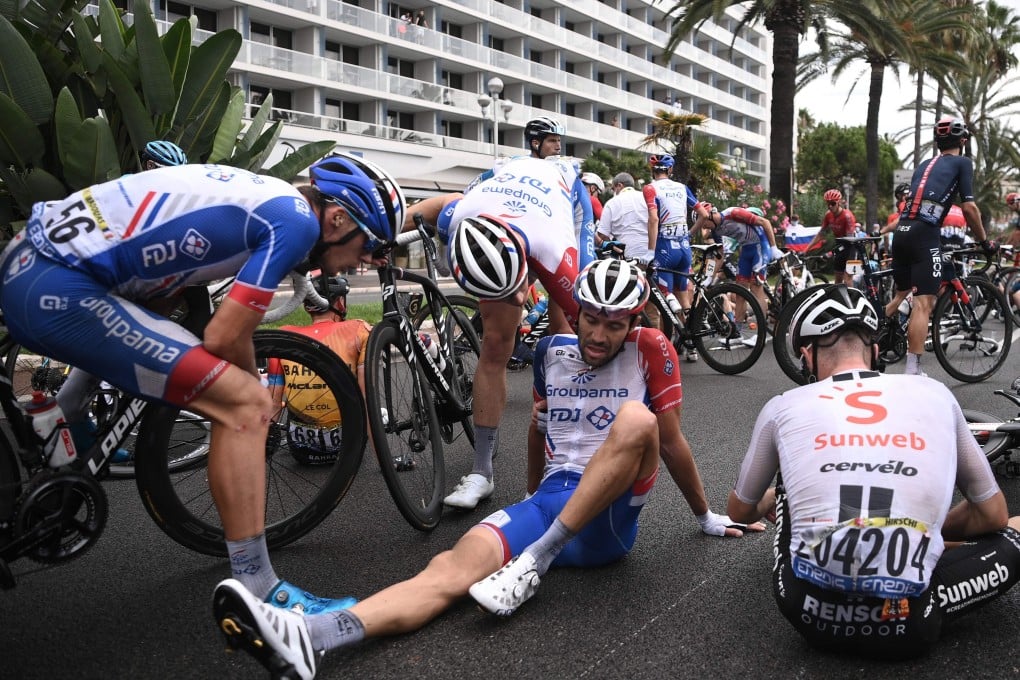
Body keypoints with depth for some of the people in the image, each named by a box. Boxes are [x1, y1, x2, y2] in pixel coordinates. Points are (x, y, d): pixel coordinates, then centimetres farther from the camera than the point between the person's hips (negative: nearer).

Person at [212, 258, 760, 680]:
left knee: (637, 418, -32)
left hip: (609, 520, -2)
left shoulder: (650, 350, -1)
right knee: (455, 566, -26)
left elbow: (671, 441, 6)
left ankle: (535, 561, -32)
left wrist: (705, 515, 14)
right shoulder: (552, 350, 10)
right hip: (552, 500, 3)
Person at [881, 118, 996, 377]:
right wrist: (984, 241, 10)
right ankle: (912, 370, -10)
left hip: (902, 231, 7)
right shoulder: (962, 162, 8)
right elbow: (969, 208, 0)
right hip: (925, 234, -7)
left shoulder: (924, 165, 26)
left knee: (901, 294, 23)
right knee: (924, 303, -7)